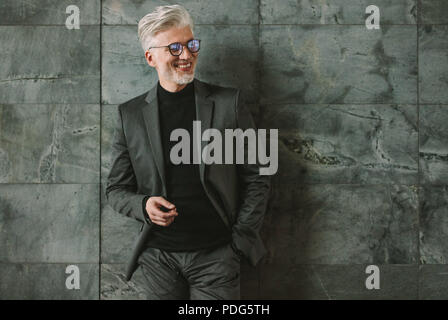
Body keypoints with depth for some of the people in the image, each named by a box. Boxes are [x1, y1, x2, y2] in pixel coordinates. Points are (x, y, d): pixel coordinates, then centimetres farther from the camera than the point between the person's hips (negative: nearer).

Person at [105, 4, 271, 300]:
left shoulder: (229, 103, -1)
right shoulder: (131, 114, 3)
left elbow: (257, 179, 2)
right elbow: (117, 189, 8)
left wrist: (239, 241, -4)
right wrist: (143, 206, -13)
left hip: (216, 255, -1)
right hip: (158, 256, 2)